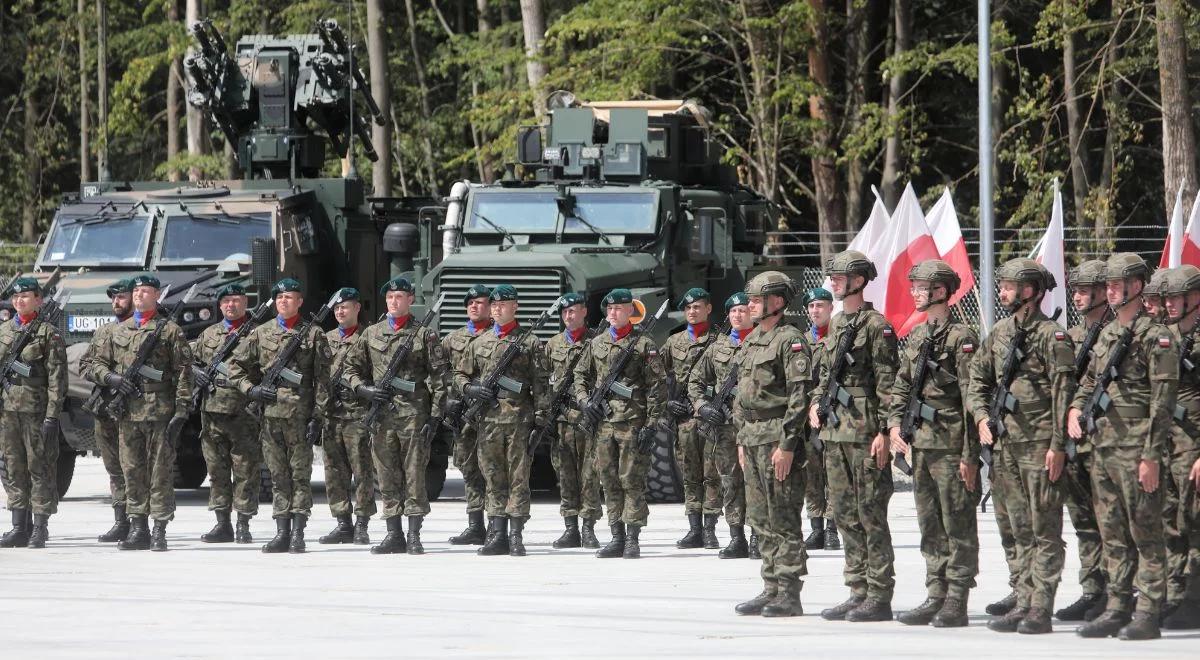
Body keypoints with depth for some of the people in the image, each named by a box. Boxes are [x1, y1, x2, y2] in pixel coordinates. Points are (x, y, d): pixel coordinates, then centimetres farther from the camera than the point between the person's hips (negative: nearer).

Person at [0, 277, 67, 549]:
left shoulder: (48, 333, -3)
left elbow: (57, 377, -7)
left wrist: (52, 415, -13)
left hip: (36, 410, -5)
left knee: (40, 468, -2)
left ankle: (40, 529, 1)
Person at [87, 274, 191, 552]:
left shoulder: (170, 330, 2)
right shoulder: (119, 330, 16)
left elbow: (183, 372, -2)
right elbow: (97, 364, 20)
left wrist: (182, 409, -10)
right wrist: (110, 377, -3)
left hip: (159, 411, -5)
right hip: (128, 412, 5)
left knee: (161, 471, -4)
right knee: (132, 471, 6)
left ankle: (159, 531, -3)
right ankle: (138, 527, 12)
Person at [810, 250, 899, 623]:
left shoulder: (876, 326, -9)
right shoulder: (836, 325, 16)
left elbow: (887, 383, -12)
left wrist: (883, 432, -17)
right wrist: (816, 403, 9)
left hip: (866, 434, -9)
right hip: (836, 432, 9)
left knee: (871, 515, -6)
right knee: (846, 515, 10)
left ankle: (880, 596, -3)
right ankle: (858, 592, 15)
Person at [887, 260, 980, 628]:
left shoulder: (960, 338, -10)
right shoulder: (917, 337, 14)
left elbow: (971, 399, -13)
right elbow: (901, 386, 19)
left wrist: (970, 455, -15)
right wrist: (895, 425, 2)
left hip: (951, 445, -8)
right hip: (921, 444, 8)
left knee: (958, 526, -2)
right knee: (930, 527, 11)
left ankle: (956, 604, -1)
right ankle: (936, 597, 16)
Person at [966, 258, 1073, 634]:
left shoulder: (1051, 336, -9)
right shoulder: (999, 334, 13)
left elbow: (1064, 393, -12)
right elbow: (978, 378, 21)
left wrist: (1058, 445, -16)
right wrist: (982, 416, 3)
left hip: (1040, 445, -8)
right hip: (1007, 444, 8)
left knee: (1045, 532, -4)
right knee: (1021, 531, 11)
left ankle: (1040, 610, -4)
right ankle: (1023, 604, 15)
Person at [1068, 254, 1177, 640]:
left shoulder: (1154, 336, -9)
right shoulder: (1106, 334, 16)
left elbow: (1163, 401, -13)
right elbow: (1090, 380, 27)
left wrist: (1152, 455, -17)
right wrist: (1076, 408, 5)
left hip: (1136, 448, -8)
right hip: (1102, 445, 8)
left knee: (1144, 533, -4)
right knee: (1113, 535, 10)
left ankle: (1147, 615, -3)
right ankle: (1117, 609, 15)